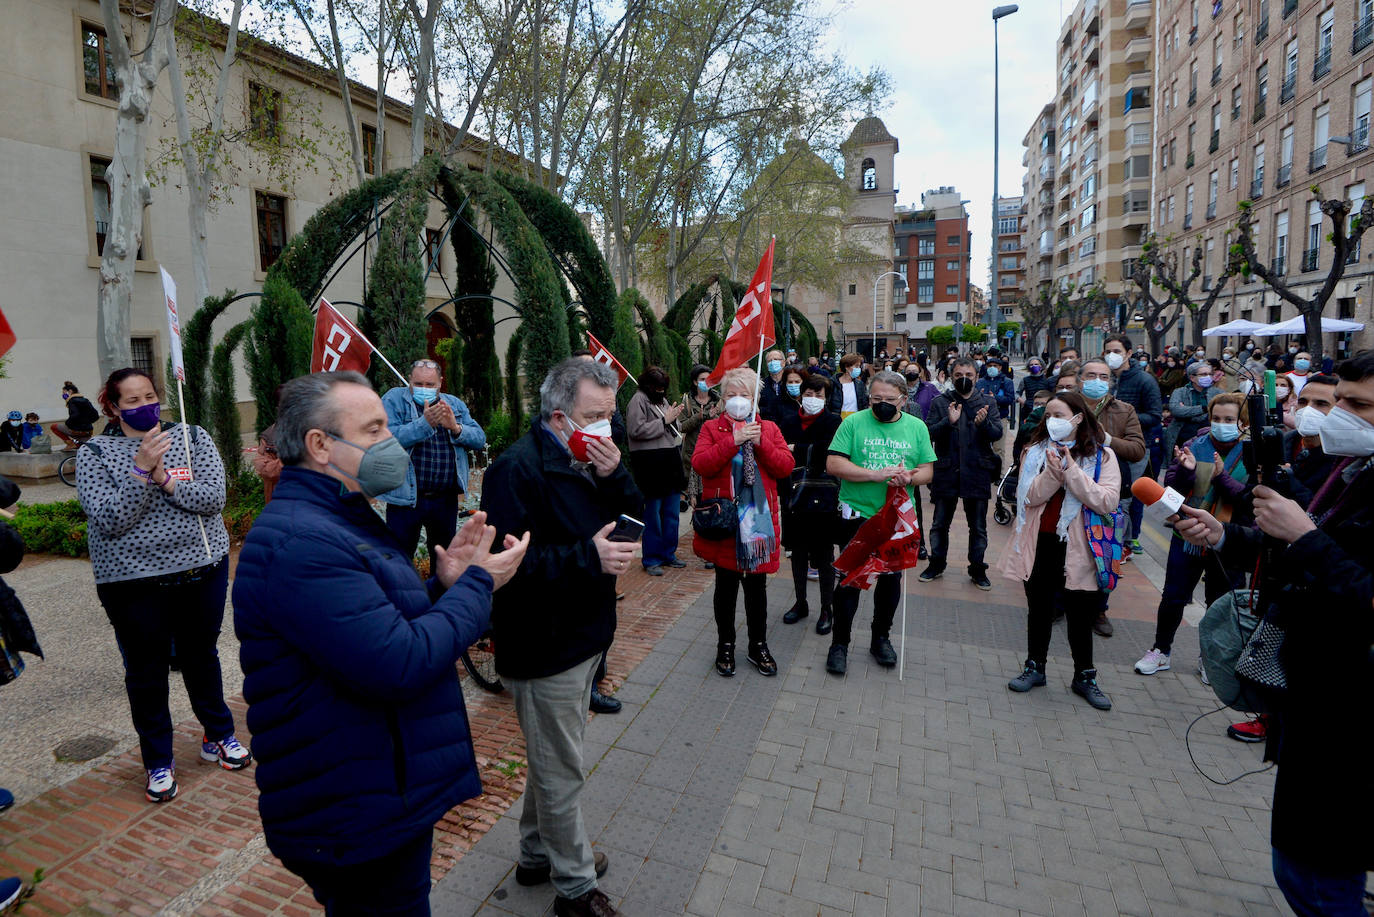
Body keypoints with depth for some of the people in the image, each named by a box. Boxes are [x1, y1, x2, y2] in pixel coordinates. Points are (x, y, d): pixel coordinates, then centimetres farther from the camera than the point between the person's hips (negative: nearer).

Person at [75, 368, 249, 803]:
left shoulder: (192, 437, -1)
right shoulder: (95, 454, -4)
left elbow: (213, 497, -10)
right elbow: (107, 519, -16)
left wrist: (165, 478, -22)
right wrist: (141, 469, -25)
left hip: (202, 570, 2)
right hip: (134, 583, -1)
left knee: (201, 656, 18)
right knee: (145, 672, 11)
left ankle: (218, 735, 38)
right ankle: (158, 762, 30)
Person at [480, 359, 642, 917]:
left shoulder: (590, 460, 7)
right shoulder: (518, 468, -21)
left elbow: (634, 521, 3)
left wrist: (615, 476, -14)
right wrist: (587, 558, -31)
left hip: (582, 635, 9)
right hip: (543, 646, -9)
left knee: (552, 759, 25)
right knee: (562, 771, 8)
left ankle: (536, 855, 46)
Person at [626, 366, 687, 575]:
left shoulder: (663, 399, 18)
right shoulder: (638, 400, -7)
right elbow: (636, 430, -19)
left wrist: (675, 417, 7)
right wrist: (664, 421, -14)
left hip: (671, 463, 8)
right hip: (651, 464, -8)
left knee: (672, 512, 12)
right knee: (653, 514, 0)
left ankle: (668, 554, 25)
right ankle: (651, 560, 10)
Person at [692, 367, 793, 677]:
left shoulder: (769, 428, 8)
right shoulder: (712, 428, 2)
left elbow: (786, 466, -3)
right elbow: (700, 464, -15)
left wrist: (761, 443, -16)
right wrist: (733, 440, -21)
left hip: (759, 520, 2)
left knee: (757, 586, 12)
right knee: (726, 585, 10)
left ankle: (758, 646, 29)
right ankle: (725, 645, 27)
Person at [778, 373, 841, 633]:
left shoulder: (833, 422, -5)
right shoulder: (789, 421, 6)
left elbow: (828, 451, -20)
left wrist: (796, 450, -15)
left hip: (823, 497, -4)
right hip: (794, 495, 4)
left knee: (824, 555, 5)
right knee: (798, 551, 14)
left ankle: (827, 609, 19)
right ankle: (801, 603, 29)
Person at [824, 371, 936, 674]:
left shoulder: (917, 427, 5)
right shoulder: (854, 422, -6)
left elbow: (927, 470, 5)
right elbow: (833, 464, -14)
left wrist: (909, 478, -18)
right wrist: (877, 474, -22)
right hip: (857, 515, -3)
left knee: (891, 578, 15)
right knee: (850, 579, 3)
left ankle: (881, 637, 34)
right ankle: (839, 643, 18)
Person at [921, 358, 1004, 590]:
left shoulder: (988, 403, 5)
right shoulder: (940, 403, 3)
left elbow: (997, 433, -5)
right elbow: (929, 433, -8)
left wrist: (984, 423, -25)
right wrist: (948, 421, -25)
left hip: (977, 473, 0)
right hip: (946, 472, 0)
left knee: (978, 526, 10)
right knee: (940, 524, 11)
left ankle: (977, 568, 25)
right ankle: (937, 564, 27)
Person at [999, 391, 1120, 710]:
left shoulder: (1102, 456, -3)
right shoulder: (1037, 451, 3)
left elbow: (1108, 501, -16)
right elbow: (1027, 496, -8)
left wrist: (1071, 471, -21)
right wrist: (1053, 474, -24)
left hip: (1076, 549, -2)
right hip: (1039, 544, 2)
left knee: (1080, 615, 10)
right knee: (1039, 609, 14)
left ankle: (1084, 676, 29)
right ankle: (1035, 667, 31)